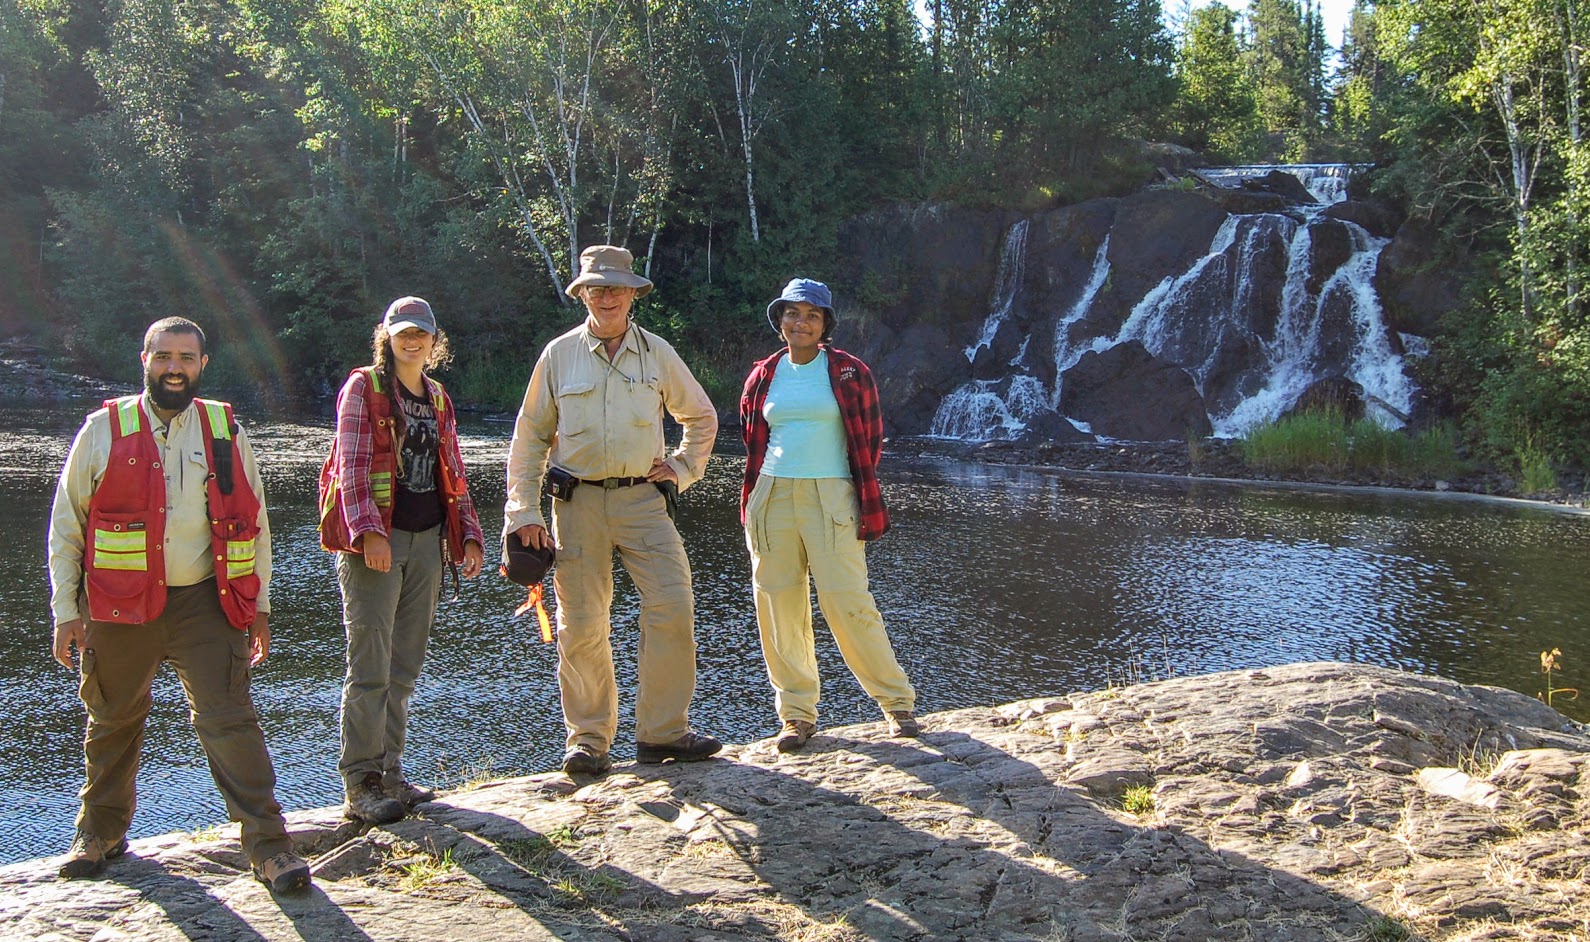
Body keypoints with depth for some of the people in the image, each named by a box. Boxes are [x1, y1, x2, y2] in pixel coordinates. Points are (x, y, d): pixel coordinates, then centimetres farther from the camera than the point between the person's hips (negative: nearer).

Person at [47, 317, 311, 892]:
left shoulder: (225, 431, 5)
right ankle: (101, 832, 36)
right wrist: (66, 609, 1)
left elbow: (253, 522, 11)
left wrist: (259, 605, 9)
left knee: (230, 720, -7)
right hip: (120, 607, 1)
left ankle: (268, 845, -2)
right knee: (113, 721, 15)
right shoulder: (105, 430, 1)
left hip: (206, 603, 0)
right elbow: (66, 526, 5)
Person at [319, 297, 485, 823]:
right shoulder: (363, 388, -1)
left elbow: (452, 477, 20)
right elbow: (352, 464, -11)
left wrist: (468, 536, 12)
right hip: (375, 541, -6)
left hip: (427, 541, 6)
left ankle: (389, 771, 19)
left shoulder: (438, 400, 18)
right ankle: (361, 785, -2)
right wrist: (368, 532, -22)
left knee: (406, 667, 10)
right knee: (371, 666, -7)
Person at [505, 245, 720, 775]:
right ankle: (588, 738, 13)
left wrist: (683, 468, 11)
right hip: (578, 502, -1)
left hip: (643, 498, 1)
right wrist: (523, 512, 2)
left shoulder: (656, 353, 9)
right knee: (581, 625, 1)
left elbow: (701, 417, 24)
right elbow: (529, 436, 9)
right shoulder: (559, 355, 6)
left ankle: (662, 732, 1)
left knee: (672, 608, -11)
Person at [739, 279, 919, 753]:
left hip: (830, 496, -3)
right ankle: (797, 714, 13)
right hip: (773, 497, 4)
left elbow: (870, 439, 6)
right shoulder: (763, 376, 10)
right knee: (779, 607, 3)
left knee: (847, 603, -8)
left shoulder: (849, 372, 1)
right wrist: (751, 502, 12)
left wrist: (864, 502, 3)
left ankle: (897, 701, 8)